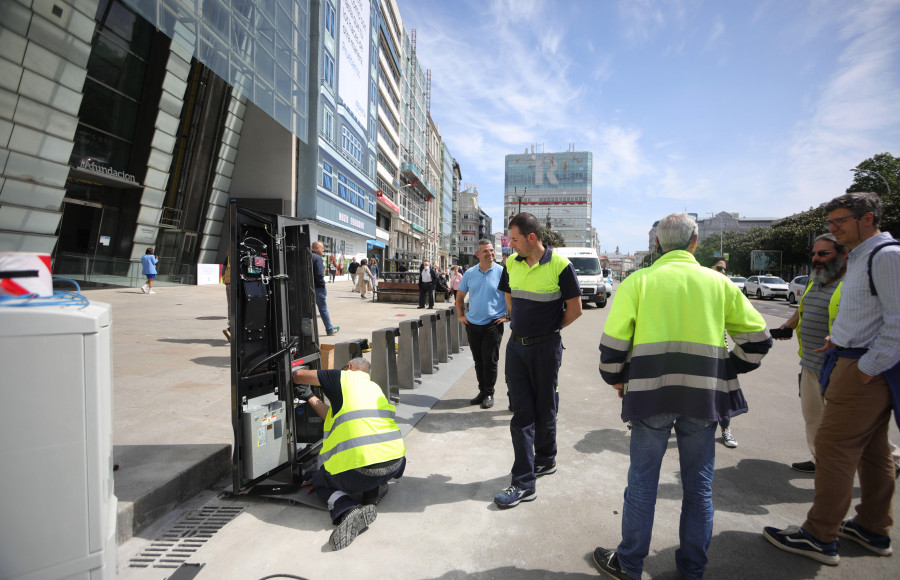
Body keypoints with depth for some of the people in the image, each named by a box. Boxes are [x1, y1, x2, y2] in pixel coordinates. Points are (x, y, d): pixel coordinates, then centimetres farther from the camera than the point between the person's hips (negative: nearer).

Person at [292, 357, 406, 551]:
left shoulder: (343, 377, 7)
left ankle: (347, 509, -6)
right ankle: (375, 488, 14)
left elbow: (298, 375, 13)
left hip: (360, 468, -6)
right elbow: (334, 416, 32)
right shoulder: (375, 388, 25)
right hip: (395, 462, 6)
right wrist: (310, 397, 42)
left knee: (319, 480, 23)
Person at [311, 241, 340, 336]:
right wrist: (323, 286, -12)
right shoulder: (317, 258, -13)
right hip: (317, 288, -7)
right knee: (323, 309, 2)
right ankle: (330, 330, 12)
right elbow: (319, 275, -20)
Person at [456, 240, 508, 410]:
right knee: (478, 361, 12)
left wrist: (508, 316, -6)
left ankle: (489, 394, 14)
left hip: (493, 325, -4)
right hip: (472, 324, 4)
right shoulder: (470, 273, 6)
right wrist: (460, 315, 10)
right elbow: (460, 295, 18)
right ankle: (482, 391, 25)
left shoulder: (502, 272, -6)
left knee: (490, 361, 0)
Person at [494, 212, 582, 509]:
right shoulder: (512, 264, 4)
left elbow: (575, 309, -5)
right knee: (521, 411, 4)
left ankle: (545, 460, 34)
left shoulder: (559, 266, -12)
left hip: (545, 347, -4)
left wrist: (549, 329, 3)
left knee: (544, 409, 10)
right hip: (516, 344, 5)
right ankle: (524, 482, 9)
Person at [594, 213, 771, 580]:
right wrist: (728, 371, 19)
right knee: (699, 486, 16)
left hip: (651, 394, -2)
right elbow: (756, 337, 8)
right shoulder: (718, 283, 6)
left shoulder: (638, 281, -2)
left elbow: (613, 339, -7)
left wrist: (615, 378, 8)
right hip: (705, 396, 2)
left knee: (642, 482, 9)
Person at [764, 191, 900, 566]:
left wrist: (868, 366, -20)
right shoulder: (860, 257, 16)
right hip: (855, 361, 10)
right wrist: (842, 338, 12)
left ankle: (820, 537, 5)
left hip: (865, 370, -10)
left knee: (833, 446, -5)